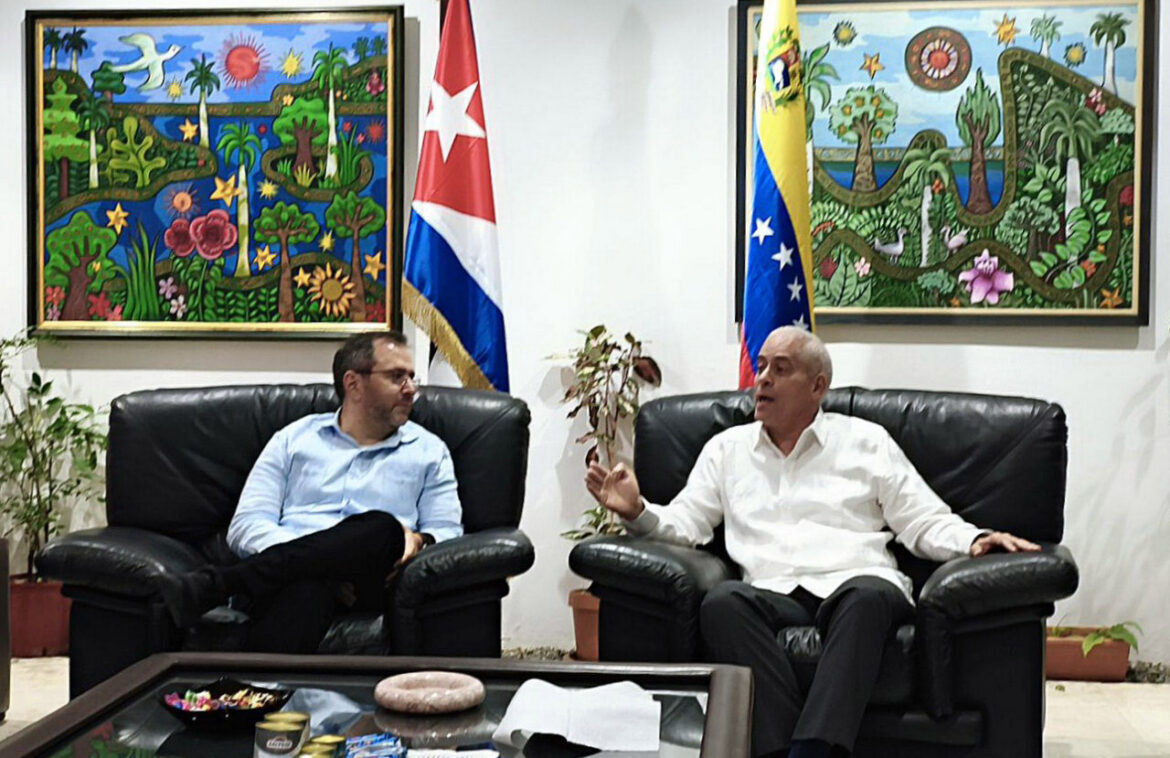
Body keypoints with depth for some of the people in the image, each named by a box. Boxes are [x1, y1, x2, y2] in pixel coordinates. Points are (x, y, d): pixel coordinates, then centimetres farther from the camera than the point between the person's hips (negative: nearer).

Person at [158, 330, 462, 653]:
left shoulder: (429, 451, 23)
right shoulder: (293, 440, 19)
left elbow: (447, 531, 18)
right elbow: (246, 525, 9)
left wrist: (418, 541, -8)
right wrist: (323, 565, -10)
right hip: (293, 571, -2)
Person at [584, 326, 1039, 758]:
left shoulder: (867, 441, 19)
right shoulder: (726, 448, 23)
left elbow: (925, 523, 15)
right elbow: (685, 524, 16)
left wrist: (974, 541, -5)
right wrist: (637, 511, -4)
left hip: (855, 585, -1)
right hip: (770, 593, 2)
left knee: (868, 596, -37)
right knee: (721, 603, -33)